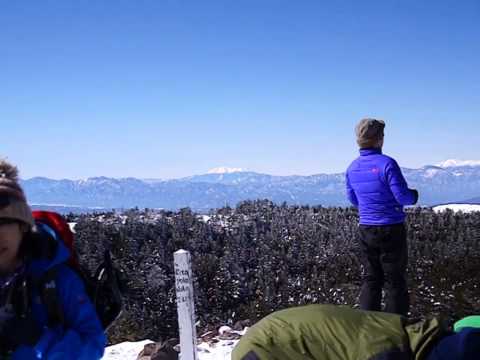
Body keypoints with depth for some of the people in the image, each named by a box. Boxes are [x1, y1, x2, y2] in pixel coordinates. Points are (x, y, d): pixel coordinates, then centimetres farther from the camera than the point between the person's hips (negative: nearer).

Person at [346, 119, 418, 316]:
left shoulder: (352, 168, 4)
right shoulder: (387, 163, -16)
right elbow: (402, 196, -16)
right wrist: (414, 195, 5)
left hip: (366, 229, 5)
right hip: (391, 229, -5)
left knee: (370, 279, 12)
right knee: (395, 280, 4)